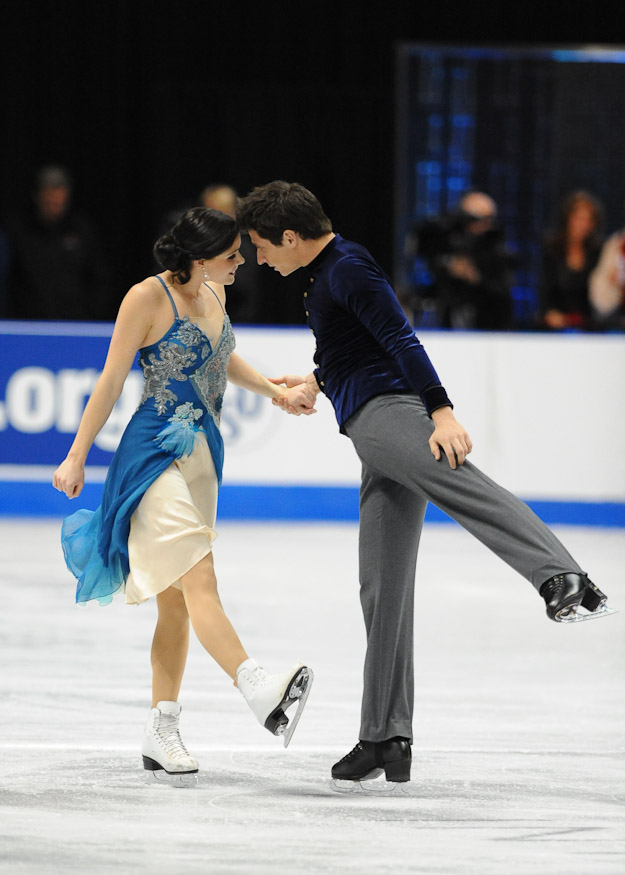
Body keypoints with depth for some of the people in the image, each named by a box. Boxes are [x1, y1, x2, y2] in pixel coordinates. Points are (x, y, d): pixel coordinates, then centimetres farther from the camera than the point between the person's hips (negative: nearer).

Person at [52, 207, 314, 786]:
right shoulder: (149, 297, -11)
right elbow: (111, 380, -7)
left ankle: (161, 733, 9)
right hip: (155, 451, -8)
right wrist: (76, 458, -5)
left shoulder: (215, 294, 10)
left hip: (202, 451, 8)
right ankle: (261, 693, -38)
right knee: (198, 578, -21)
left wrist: (272, 390, 20)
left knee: (176, 599, 7)